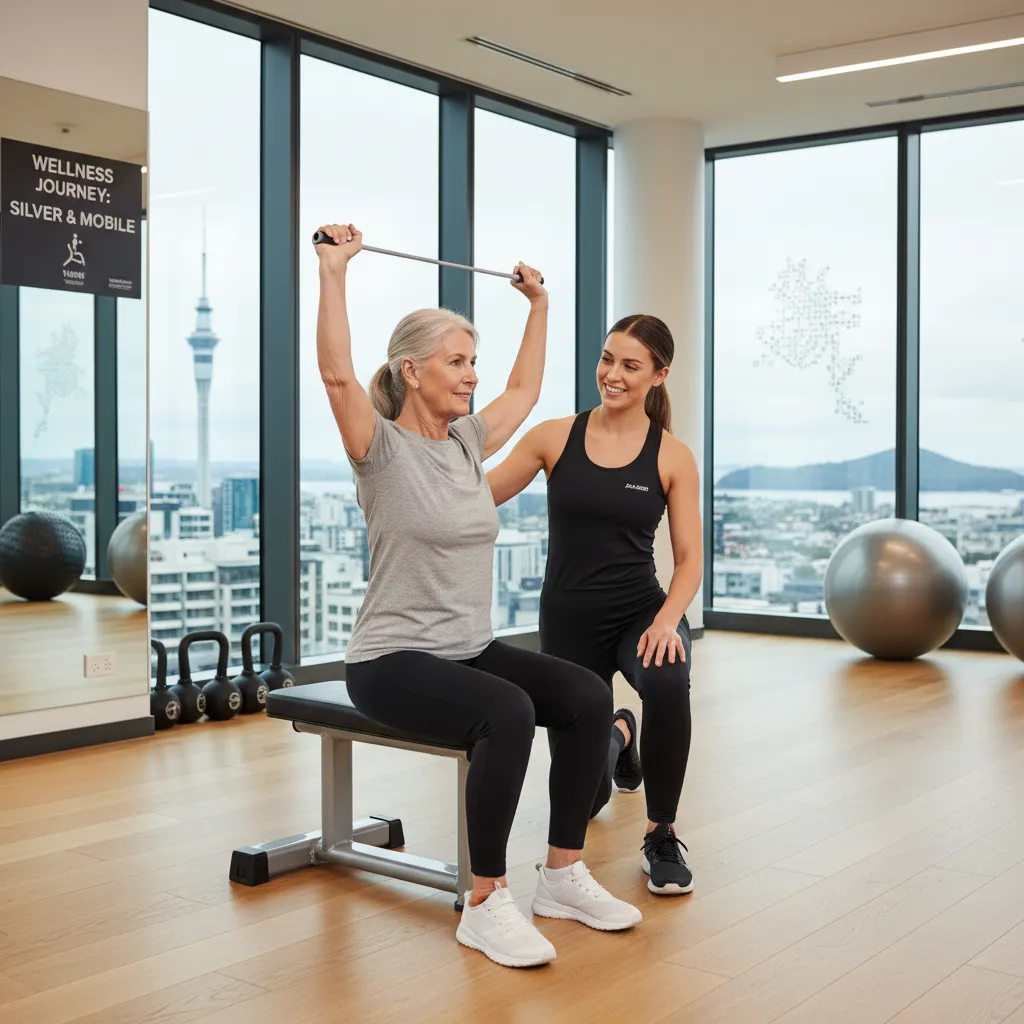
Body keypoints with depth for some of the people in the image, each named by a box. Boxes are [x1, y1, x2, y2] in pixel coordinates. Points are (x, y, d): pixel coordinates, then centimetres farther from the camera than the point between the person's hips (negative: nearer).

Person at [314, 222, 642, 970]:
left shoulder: (467, 442, 9)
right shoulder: (382, 448, -10)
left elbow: (525, 390, 23)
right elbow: (337, 374, -27)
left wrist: (538, 304, 25)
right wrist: (334, 271, -27)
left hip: (472, 648, 7)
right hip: (393, 661, -7)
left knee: (588, 696, -14)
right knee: (507, 713, -34)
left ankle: (563, 874, -1)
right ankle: (486, 904, -20)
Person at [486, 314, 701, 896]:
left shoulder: (672, 457, -5)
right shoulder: (554, 438, -3)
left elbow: (690, 558, -5)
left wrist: (666, 621, -23)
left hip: (640, 610, -1)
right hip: (569, 618, 1)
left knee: (667, 684, -39)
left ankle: (663, 835, -14)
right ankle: (619, 735, 48)